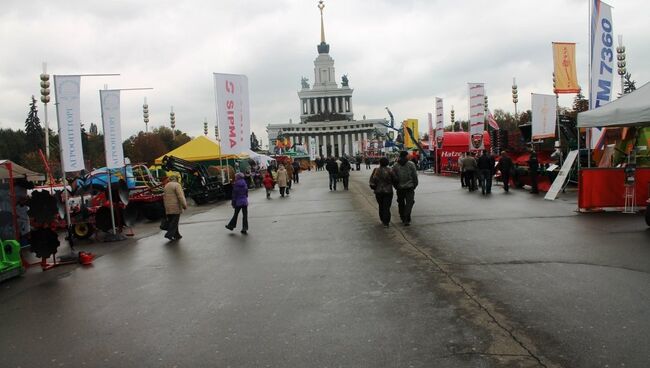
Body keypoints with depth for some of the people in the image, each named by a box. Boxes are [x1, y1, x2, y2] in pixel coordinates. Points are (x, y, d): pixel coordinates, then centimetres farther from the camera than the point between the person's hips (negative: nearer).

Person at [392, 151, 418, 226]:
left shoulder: (395, 165, 0)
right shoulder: (411, 164, -7)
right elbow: (415, 176, -4)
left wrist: (396, 185, 12)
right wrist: (415, 185, 9)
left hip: (400, 188, 3)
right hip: (409, 187, -3)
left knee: (401, 203, 15)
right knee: (409, 203, -1)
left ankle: (403, 218, 24)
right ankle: (407, 219, -12)